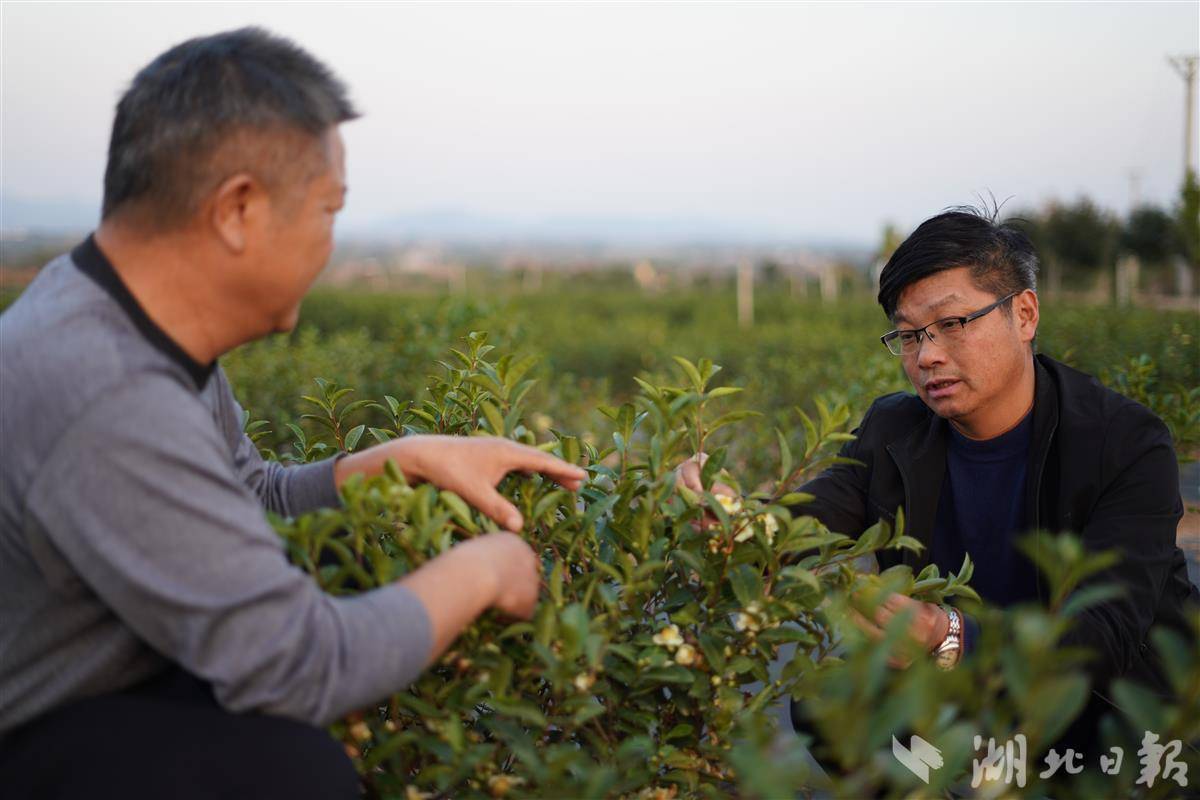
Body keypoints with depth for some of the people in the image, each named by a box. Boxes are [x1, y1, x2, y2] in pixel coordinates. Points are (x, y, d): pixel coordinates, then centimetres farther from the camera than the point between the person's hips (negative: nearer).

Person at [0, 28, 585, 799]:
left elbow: (253, 502, 11)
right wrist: (477, 572, -15)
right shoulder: (107, 402, -34)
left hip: (111, 681, 9)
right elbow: (300, 666, -30)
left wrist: (410, 459, -1)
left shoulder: (136, 316, -4)